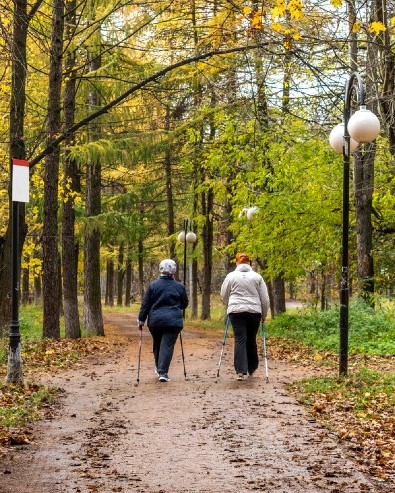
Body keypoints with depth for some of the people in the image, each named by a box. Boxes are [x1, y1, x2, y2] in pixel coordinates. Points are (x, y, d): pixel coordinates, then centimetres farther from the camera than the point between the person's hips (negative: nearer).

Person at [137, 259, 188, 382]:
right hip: (173, 321, -1)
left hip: (155, 321, 2)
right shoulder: (179, 286, -2)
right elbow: (184, 304, 11)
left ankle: (159, 368, 32)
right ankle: (163, 372, -10)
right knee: (167, 346, -2)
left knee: (157, 345, 19)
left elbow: (145, 304, -1)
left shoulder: (153, 285, -3)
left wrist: (141, 319, 6)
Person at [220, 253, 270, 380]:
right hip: (254, 311, 1)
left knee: (240, 340, -2)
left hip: (236, 311, -1)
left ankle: (241, 371, -11)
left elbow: (224, 295, 12)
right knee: (251, 340, 15)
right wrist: (264, 315, 18)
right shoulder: (257, 276, 5)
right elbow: (265, 298, 7)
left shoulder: (231, 276, 3)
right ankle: (252, 368, 27)